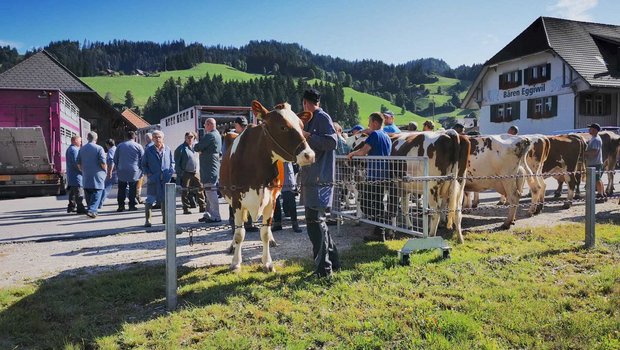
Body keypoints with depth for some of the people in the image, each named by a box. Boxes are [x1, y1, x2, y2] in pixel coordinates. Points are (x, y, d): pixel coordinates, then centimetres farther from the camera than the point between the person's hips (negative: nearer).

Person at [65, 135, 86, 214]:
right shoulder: (74, 150, -15)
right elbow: (76, 163, -22)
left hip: (71, 175, 11)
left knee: (72, 192, 15)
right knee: (79, 192, -9)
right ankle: (80, 208, -10)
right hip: (76, 175, -11)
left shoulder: (69, 149, 19)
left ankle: (71, 207, 21)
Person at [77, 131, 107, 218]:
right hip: (97, 175, -5)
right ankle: (92, 210, -18)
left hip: (86, 176, 5)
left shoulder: (82, 149, 9)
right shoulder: (99, 148, -8)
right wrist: (105, 170, 4)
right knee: (97, 193, -4)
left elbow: (78, 164, 12)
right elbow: (103, 163, -14)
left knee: (88, 194, 13)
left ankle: (92, 210, 20)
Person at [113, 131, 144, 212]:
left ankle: (121, 206, 7)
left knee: (121, 189, 8)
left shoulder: (120, 146, 6)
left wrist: (117, 168, 23)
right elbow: (142, 160, 0)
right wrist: (141, 170, 9)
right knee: (133, 189, 4)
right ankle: (132, 205, 5)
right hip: (134, 172, -2)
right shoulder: (138, 146, -1)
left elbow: (115, 159, 12)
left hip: (122, 172, 2)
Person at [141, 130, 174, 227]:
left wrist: (171, 170, 1)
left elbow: (172, 162, 17)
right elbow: (144, 164, 7)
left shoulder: (167, 149, 8)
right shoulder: (148, 150, 3)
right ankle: (147, 220, 2)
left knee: (165, 199, 11)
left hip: (165, 179, 3)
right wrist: (148, 173, -6)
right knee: (150, 200, -4)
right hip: (153, 179, -2)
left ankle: (165, 218, 24)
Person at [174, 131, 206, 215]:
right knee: (185, 192, 2)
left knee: (200, 189, 3)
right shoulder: (181, 148, -4)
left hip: (195, 173, 5)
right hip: (185, 173, -4)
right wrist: (179, 173, -10)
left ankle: (202, 207, 11)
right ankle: (186, 208, 10)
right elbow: (177, 162, -5)